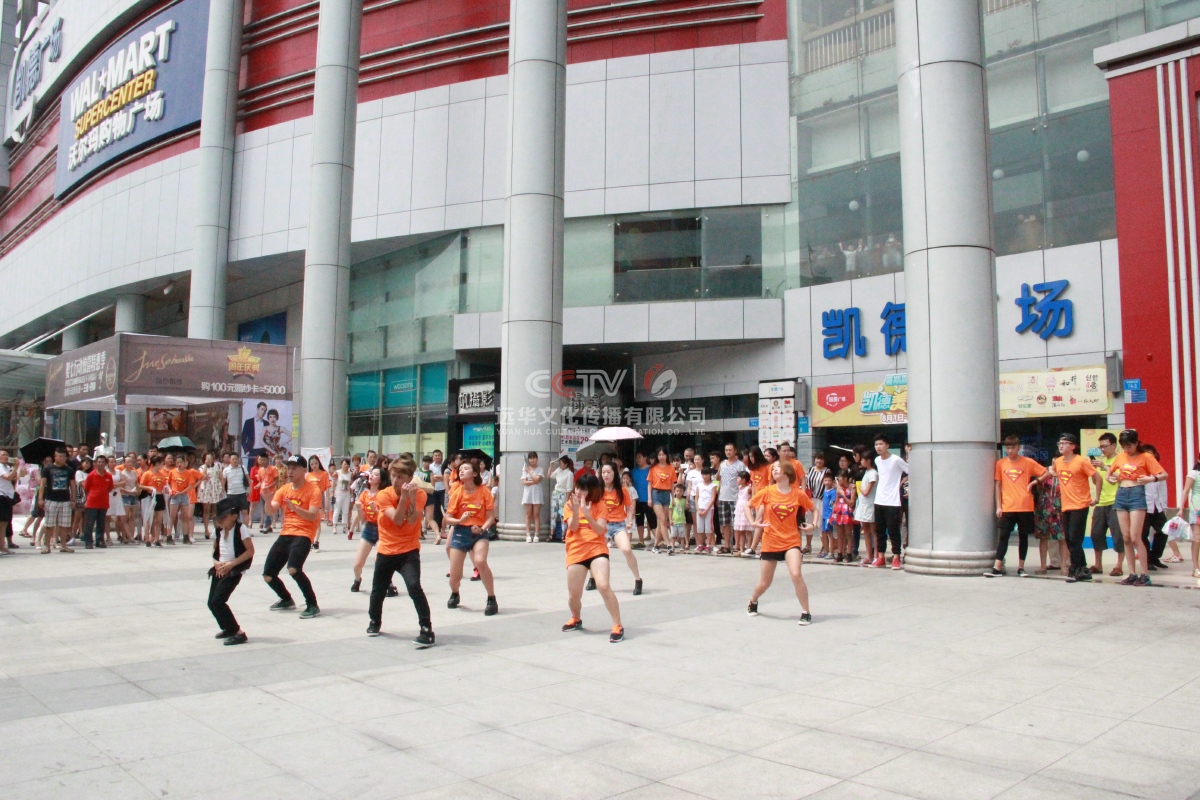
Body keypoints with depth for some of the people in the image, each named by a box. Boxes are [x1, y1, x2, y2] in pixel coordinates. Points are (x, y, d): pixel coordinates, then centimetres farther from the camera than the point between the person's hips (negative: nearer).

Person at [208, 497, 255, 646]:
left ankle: (238, 633, -7)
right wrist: (216, 562, -3)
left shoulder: (241, 529, -15)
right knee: (211, 603, 8)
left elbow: (250, 551, -16)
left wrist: (231, 564, -19)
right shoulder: (218, 530, 5)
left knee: (217, 602, -15)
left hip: (234, 570, -8)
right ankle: (228, 629, 31)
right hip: (220, 569, 8)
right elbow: (215, 549, 17)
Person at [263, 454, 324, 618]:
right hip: (285, 534, 7)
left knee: (293, 569, -30)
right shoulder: (284, 489, 10)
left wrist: (294, 507, -31)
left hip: (303, 535, -7)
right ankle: (287, 600, 34)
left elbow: (313, 516, -18)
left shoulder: (313, 490, -8)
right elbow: (271, 510, 0)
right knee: (268, 575, 7)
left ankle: (312, 605, -14)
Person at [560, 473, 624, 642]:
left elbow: (600, 530, -9)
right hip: (576, 551, 2)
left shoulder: (599, 504, 3)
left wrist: (587, 514, -21)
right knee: (574, 595, 3)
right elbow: (573, 527, -8)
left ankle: (618, 626, -11)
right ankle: (576, 619, 36)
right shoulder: (569, 505, 7)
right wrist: (576, 510, -23)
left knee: (603, 586, -22)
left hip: (597, 549, -2)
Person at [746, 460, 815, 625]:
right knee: (764, 583, 11)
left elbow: (813, 509, 11)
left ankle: (806, 613, -6)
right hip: (770, 542, 1)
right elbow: (748, 505, 5)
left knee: (796, 575, -23)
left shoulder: (799, 494, -5)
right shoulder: (767, 492, -6)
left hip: (791, 541, -1)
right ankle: (753, 601, 44)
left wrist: (813, 524, -5)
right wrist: (752, 522, -8)